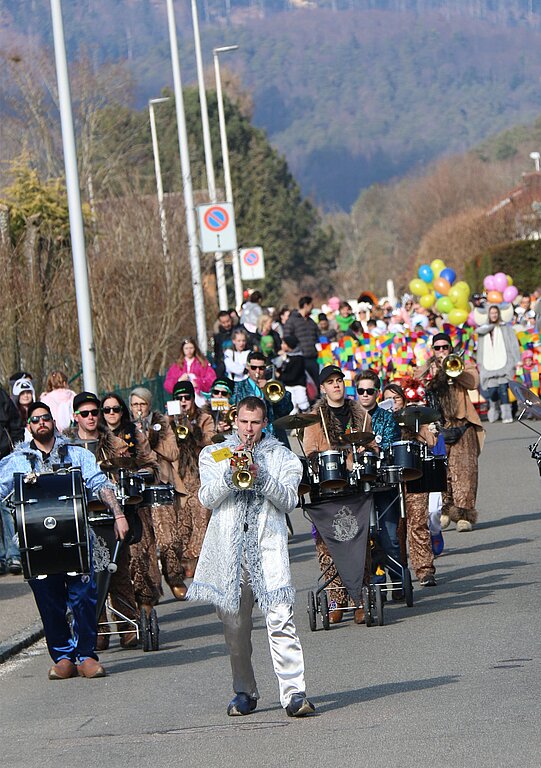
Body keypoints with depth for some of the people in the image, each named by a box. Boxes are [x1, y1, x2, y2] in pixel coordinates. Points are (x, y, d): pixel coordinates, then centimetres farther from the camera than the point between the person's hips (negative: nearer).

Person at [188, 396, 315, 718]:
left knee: (281, 619, -15)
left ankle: (294, 692, -20)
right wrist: (231, 471, -11)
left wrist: (260, 476, -13)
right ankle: (245, 692, 17)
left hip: (268, 546, -2)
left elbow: (289, 500, 1)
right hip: (228, 548, 2)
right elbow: (207, 498, 3)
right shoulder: (214, 455, 16)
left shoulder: (282, 457, 13)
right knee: (235, 627, 4)